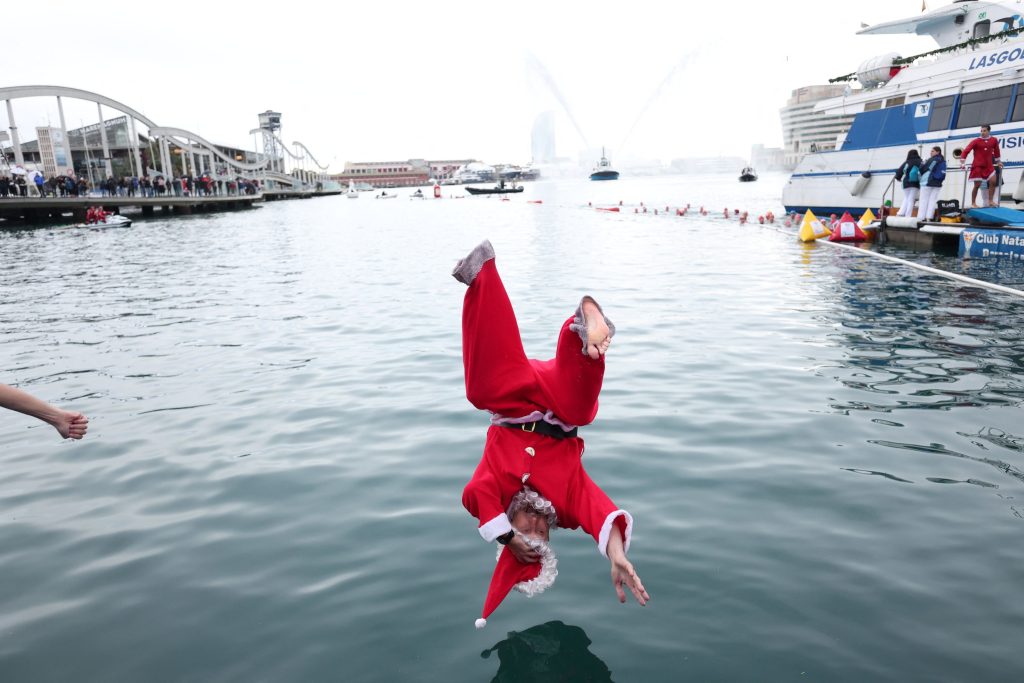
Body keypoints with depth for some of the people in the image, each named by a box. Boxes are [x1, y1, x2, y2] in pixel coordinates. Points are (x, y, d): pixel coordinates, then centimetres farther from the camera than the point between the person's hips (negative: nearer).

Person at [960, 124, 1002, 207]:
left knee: (993, 181, -6)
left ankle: (990, 201, 3)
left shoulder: (994, 140, 4)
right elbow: (966, 151, -11)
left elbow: (996, 151, 20)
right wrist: (962, 163, -19)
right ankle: (973, 203, 7)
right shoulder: (976, 141, -8)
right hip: (977, 166, -4)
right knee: (977, 185, -3)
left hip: (989, 166, 4)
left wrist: (998, 162, 27)